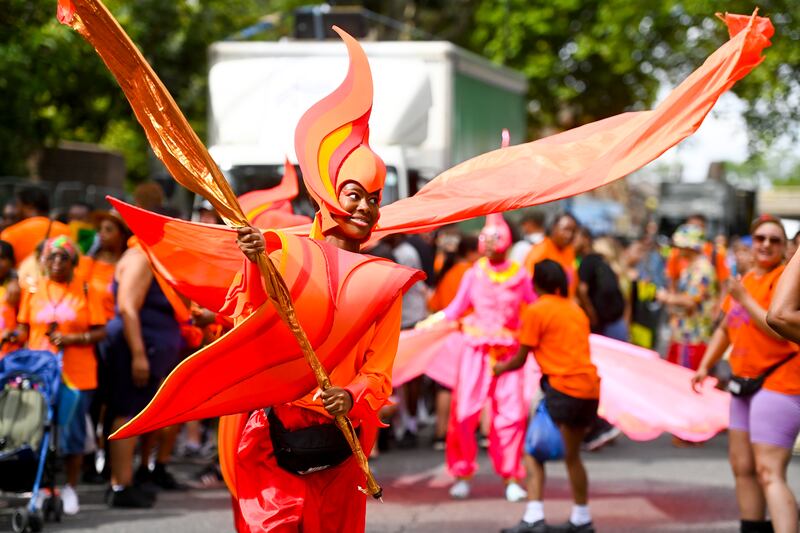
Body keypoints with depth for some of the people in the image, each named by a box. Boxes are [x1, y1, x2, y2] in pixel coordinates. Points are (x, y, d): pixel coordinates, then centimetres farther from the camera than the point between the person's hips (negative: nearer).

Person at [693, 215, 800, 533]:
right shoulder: (746, 280, 15)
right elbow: (726, 329, 28)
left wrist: (745, 300, -18)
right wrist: (705, 366, 21)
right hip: (746, 384, 9)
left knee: (769, 474, -19)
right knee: (742, 468, 15)